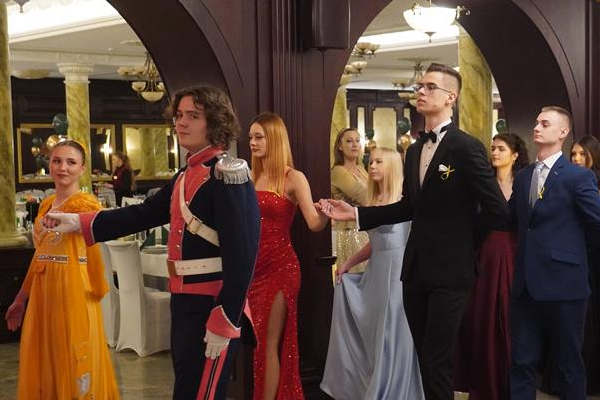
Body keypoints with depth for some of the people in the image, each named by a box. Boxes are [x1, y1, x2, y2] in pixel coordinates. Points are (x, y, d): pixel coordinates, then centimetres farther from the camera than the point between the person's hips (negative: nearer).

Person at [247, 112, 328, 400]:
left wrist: (325, 213, -39)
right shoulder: (250, 177, 9)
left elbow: (314, 224, -19)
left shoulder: (293, 178, -8)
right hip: (251, 266, 6)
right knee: (254, 341, 11)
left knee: (270, 343, -2)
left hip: (279, 267, -6)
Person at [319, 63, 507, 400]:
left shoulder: (467, 147, -13)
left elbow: (496, 209, -14)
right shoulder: (414, 150, 12)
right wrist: (356, 213, 8)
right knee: (425, 357, 15)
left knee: (437, 360, -4)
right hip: (416, 268, 8)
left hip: (449, 270, -7)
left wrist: (462, 241, -3)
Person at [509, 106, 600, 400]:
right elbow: (513, 219, 20)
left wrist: (571, 246, 4)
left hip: (562, 281, -6)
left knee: (568, 362, 7)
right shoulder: (522, 177, 12)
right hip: (526, 281, 6)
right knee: (521, 360, 9)